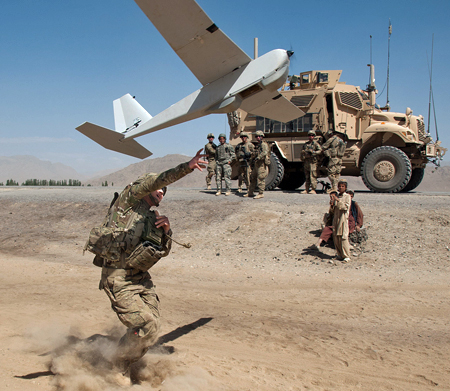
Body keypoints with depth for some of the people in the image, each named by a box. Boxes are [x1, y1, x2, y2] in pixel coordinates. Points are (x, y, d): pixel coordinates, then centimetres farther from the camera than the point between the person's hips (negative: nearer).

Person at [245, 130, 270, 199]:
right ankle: (250, 192, 20)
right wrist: (252, 164, 25)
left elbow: (265, 152, -26)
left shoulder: (264, 144, -8)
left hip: (262, 164, -10)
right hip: (256, 165, 10)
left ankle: (261, 193, -5)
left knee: (260, 179, -9)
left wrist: (258, 158, -34)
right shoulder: (257, 145, 21)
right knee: (252, 178, 12)